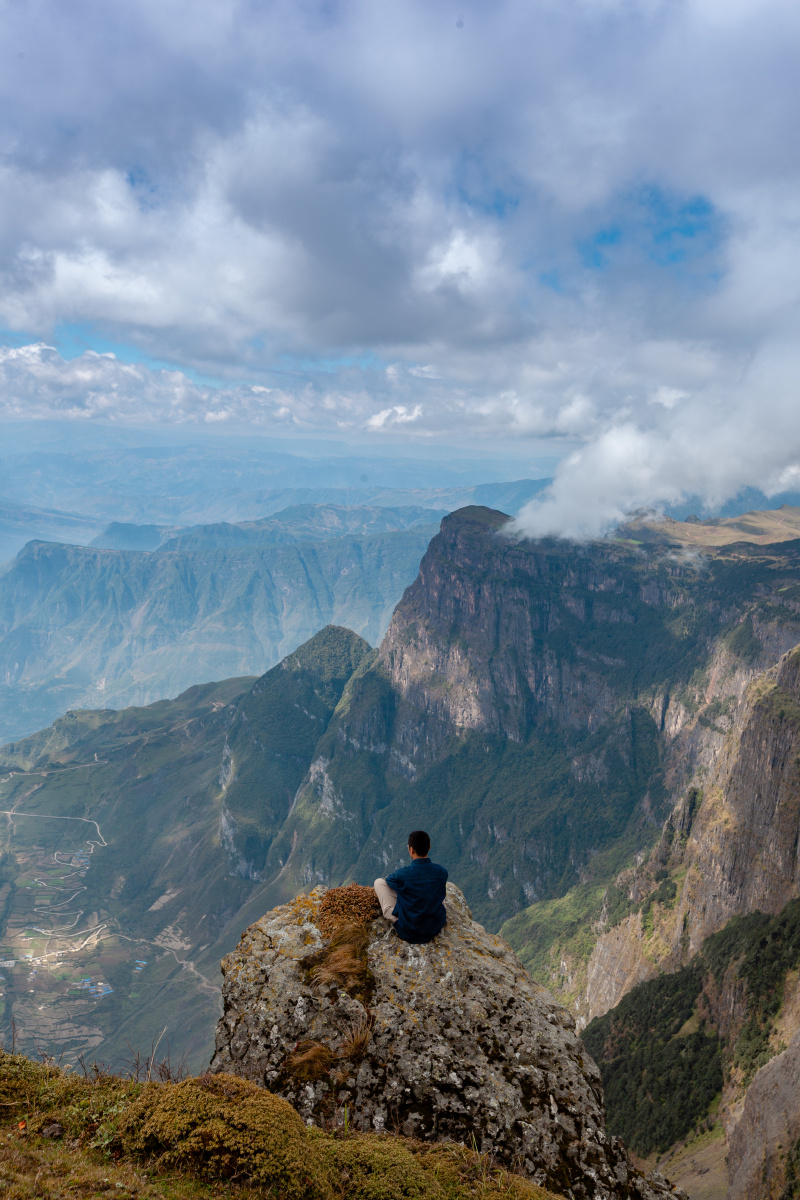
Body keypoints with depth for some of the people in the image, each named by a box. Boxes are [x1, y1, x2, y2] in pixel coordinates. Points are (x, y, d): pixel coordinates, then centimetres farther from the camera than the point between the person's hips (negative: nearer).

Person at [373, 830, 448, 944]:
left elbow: (388, 880, 4)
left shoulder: (402, 875, -23)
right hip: (435, 928, 3)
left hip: (408, 932, -3)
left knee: (378, 882, 6)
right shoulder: (442, 872, -13)